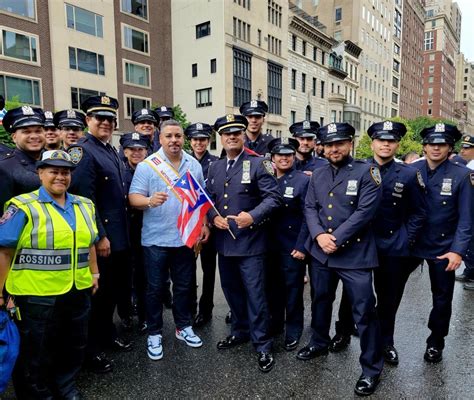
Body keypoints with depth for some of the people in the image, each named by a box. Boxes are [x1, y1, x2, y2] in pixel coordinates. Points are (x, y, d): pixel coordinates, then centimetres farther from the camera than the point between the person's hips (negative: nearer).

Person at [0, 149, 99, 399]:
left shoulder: (84, 205, 7)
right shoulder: (23, 207, -10)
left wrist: (94, 273, 16)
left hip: (77, 293, 6)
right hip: (36, 296, -5)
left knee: (74, 347, 21)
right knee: (36, 353, 13)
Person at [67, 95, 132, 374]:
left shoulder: (113, 151, 13)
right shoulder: (83, 151, -14)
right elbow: (84, 198, -20)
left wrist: (124, 232, 16)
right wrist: (100, 236, -20)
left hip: (120, 236, 8)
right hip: (101, 238, -8)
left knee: (116, 288, 20)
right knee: (97, 292, 6)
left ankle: (108, 334, 40)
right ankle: (92, 349, 25)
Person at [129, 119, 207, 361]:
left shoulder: (194, 165, 6)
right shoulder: (147, 165, -6)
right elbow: (134, 197, -10)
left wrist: (204, 224, 5)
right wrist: (149, 200, -30)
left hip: (186, 237, 4)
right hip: (156, 238, -3)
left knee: (184, 285, 15)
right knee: (155, 288, 8)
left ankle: (184, 327, 33)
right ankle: (154, 333, 25)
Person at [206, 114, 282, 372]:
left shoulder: (258, 164, -6)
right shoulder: (214, 167, 11)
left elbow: (273, 197, -11)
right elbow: (208, 198, 14)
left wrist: (253, 216, -26)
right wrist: (213, 217, -6)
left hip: (250, 241, -6)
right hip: (224, 240, 6)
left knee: (255, 294, 0)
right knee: (231, 290, 19)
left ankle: (262, 345, 18)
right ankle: (240, 331, 40)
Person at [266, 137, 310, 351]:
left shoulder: (303, 180, -8)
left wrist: (301, 246, -15)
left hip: (292, 247, -4)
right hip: (270, 245, 4)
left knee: (293, 289, 8)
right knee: (272, 286, 17)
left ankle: (293, 331, 27)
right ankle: (275, 321, 39)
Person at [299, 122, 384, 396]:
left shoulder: (367, 172, -7)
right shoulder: (318, 176, 10)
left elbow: (365, 212, -16)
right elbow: (310, 208, 4)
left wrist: (335, 239, -17)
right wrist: (319, 235, -14)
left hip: (355, 254, -5)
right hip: (321, 252, 6)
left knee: (364, 311, 1)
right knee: (320, 301, 21)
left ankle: (372, 368, 21)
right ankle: (320, 343, 45)